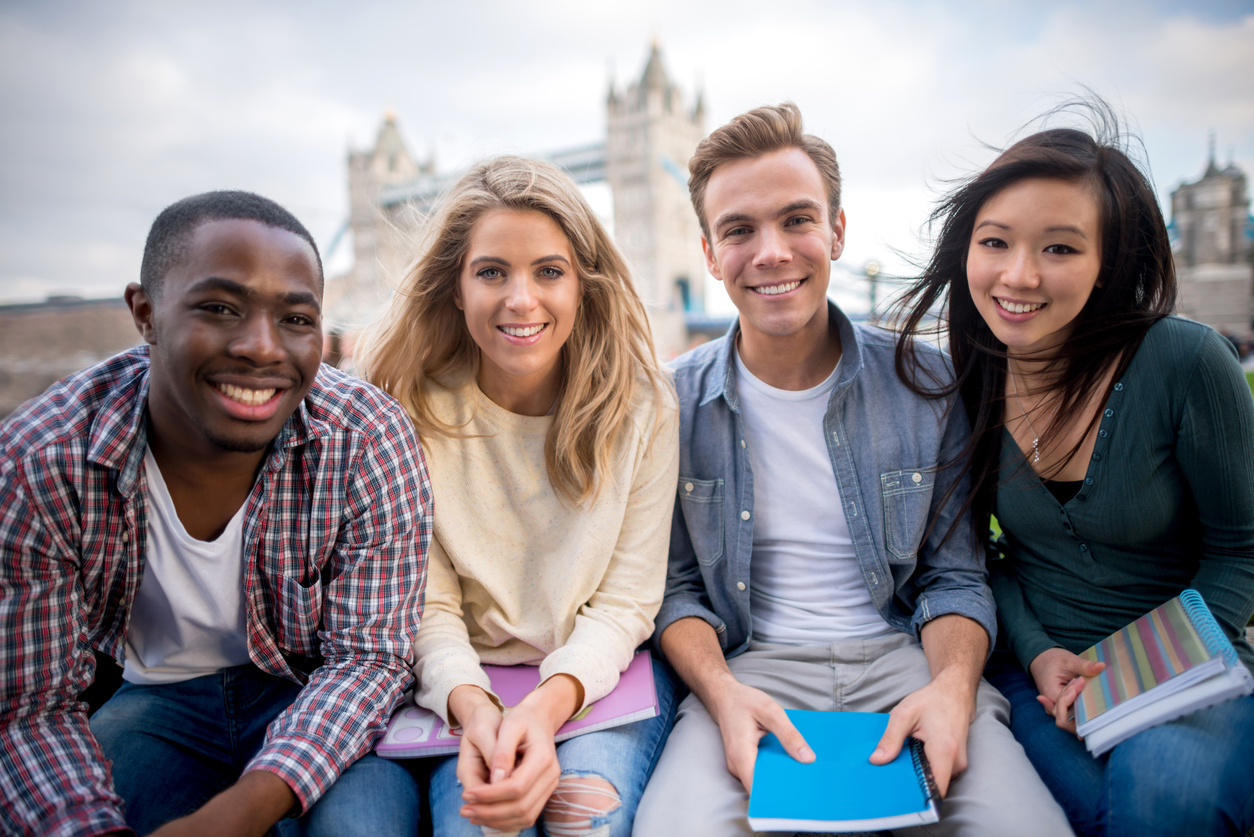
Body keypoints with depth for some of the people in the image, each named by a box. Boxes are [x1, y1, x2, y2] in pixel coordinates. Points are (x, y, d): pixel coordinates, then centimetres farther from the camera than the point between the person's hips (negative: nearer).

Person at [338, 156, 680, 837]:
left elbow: (624, 601, -9)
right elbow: (427, 605, -8)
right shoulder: (410, 405, -9)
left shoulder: (640, 406, -10)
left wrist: (547, 705, -26)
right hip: (469, 681, 0)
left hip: (599, 671, 1)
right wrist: (473, 706, -28)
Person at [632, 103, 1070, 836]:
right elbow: (676, 585, 3)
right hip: (750, 667, -1)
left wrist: (952, 686, -15)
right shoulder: (675, 403, -2)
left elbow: (955, 577, 5)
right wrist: (723, 694, -16)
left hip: (904, 658, 2)